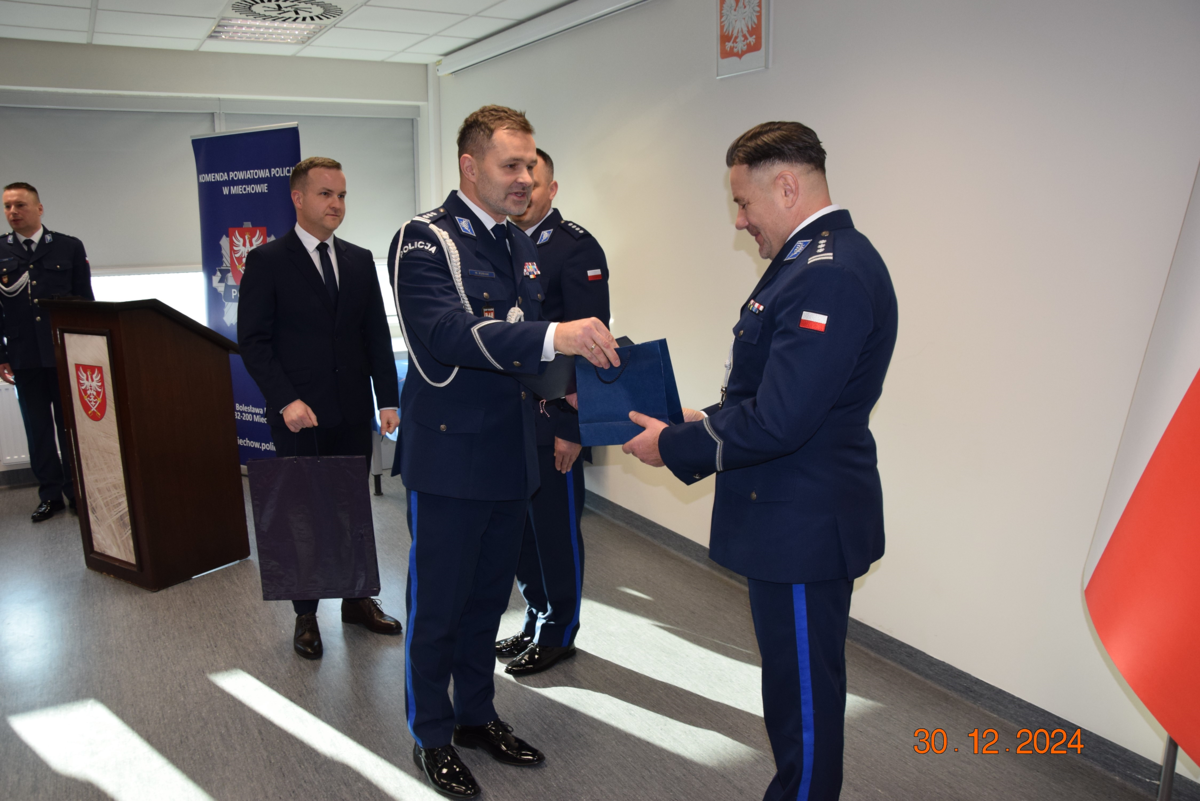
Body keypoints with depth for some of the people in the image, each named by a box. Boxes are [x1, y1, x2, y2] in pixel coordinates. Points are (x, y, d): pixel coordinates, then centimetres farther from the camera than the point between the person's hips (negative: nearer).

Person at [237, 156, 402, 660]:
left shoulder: (360, 261, 10)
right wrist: (286, 400, -17)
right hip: (299, 415, -4)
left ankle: (357, 600, 28)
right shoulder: (267, 261, -3)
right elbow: (253, 340, -6)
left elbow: (377, 335, 9)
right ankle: (306, 615, 21)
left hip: (353, 413, 4)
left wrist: (388, 400, 2)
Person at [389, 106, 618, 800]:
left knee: (489, 595, 20)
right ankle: (433, 735, 30)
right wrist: (553, 336, -41)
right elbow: (448, 333, -30)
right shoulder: (424, 239, -13)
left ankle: (477, 714, 40)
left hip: (511, 454, 7)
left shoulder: (521, 244, 11)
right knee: (438, 603, 8)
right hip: (449, 456, -7)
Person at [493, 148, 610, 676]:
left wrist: (573, 425, -17)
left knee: (557, 528, 5)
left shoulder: (577, 247, -9)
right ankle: (535, 621, 34)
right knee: (522, 527, 16)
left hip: (553, 418, -7)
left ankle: (559, 634, 23)